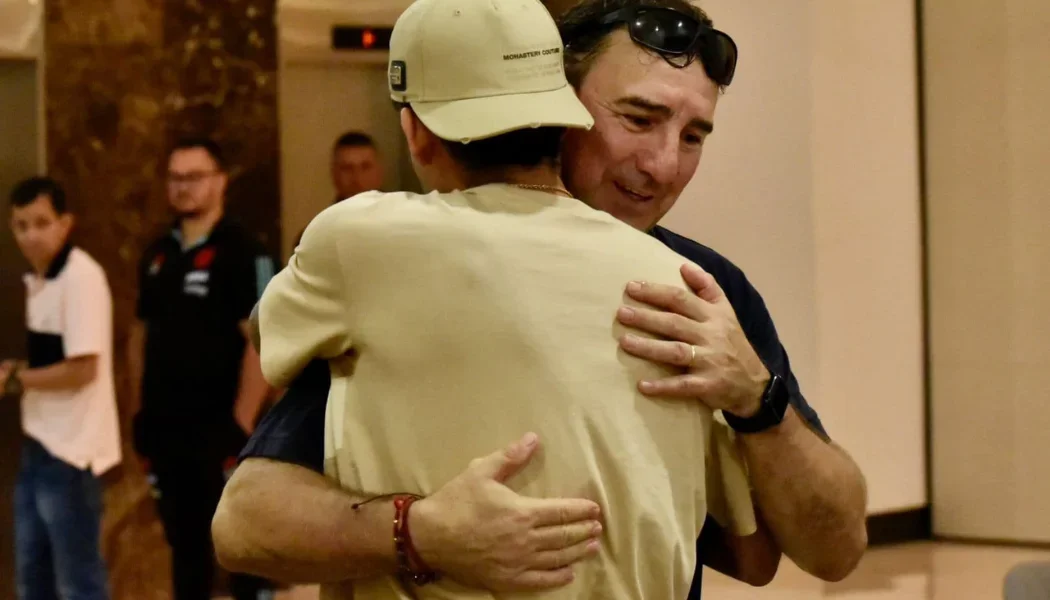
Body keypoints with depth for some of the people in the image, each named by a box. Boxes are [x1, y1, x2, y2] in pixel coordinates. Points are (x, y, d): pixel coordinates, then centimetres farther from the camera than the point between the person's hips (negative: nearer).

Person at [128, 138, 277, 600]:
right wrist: (141, 412, 12)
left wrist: (241, 425, -17)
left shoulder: (242, 253, -9)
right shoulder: (158, 255, 11)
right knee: (183, 541, 13)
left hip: (218, 428, -6)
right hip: (165, 427, 7)